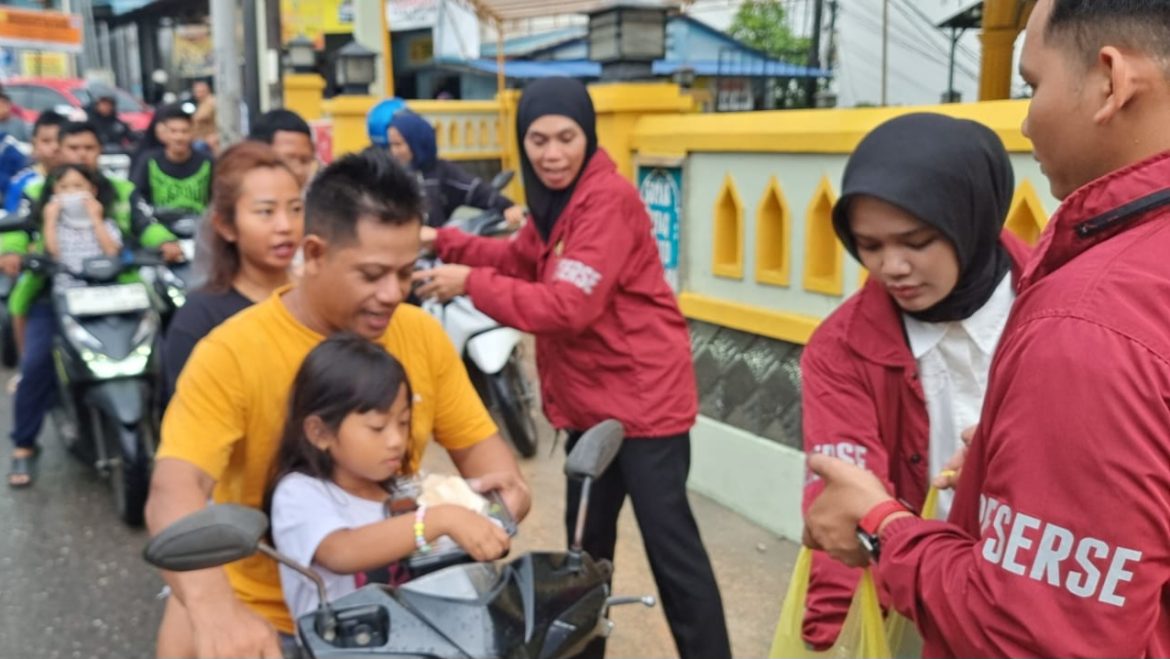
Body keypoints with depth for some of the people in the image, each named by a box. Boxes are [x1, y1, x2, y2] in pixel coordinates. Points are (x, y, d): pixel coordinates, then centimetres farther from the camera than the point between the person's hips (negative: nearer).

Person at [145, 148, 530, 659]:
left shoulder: (422, 333, -4)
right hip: (262, 612, -2)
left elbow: (475, 441, 4)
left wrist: (506, 487, -18)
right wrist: (214, 608, -42)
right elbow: (172, 495, -25)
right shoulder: (232, 353, -16)